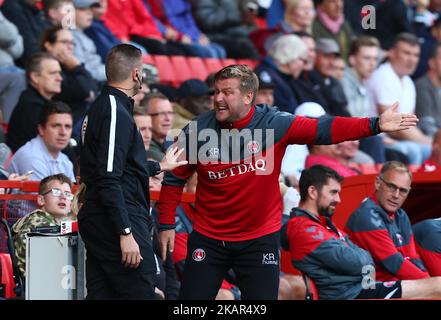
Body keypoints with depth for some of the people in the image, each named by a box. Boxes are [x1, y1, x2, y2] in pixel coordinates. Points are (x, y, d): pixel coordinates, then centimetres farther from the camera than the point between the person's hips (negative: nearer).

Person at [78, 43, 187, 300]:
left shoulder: (99, 108, 16)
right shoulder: (116, 113, -14)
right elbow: (109, 179, -21)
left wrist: (160, 166, 43)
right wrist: (125, 233, -23)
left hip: (97, 223, 10)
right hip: (117, 224, -10)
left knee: (102, 294, 9)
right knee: (140, 293, -10)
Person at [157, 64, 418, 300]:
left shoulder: (275, 124, -12)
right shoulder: (198, 131, -9)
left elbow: (325, 129, -18)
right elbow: (175, 179, 4)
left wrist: (375, 125, -28)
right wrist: (167, 224, 3)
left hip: (259, 239, -1)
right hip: (209, 239, 1)